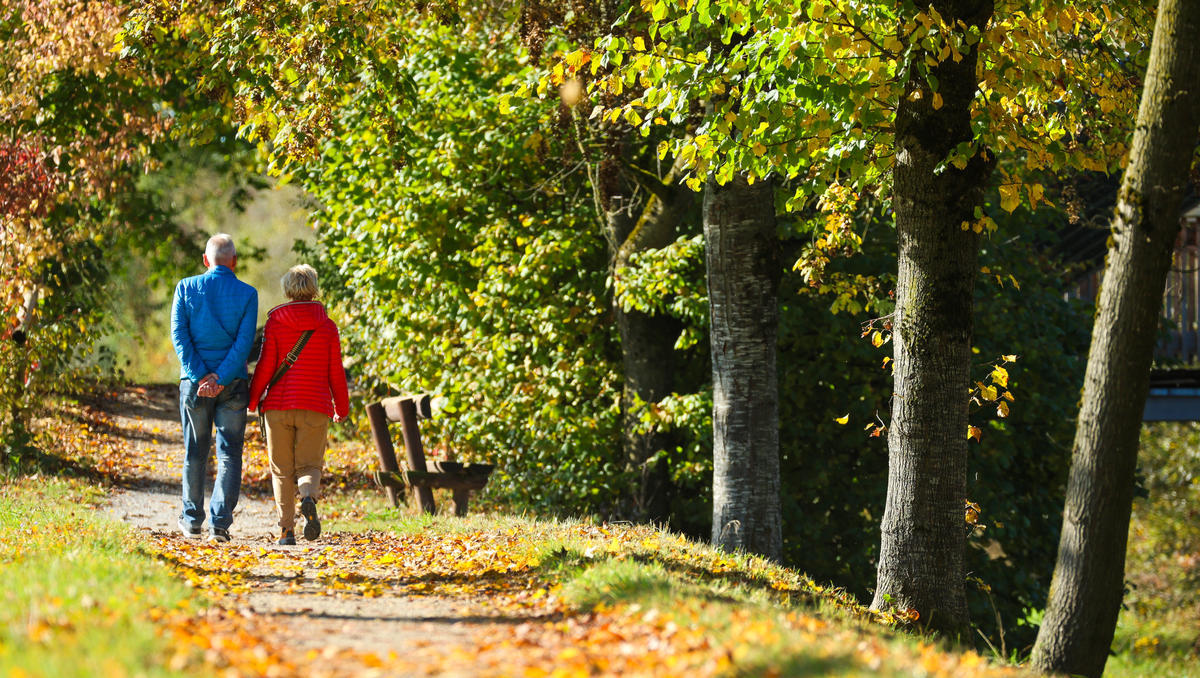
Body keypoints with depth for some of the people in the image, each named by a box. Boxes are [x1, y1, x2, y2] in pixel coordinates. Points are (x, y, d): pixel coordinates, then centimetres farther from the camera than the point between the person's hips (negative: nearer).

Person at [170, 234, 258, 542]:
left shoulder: (186, 288, 1)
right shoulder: (247, 294, -2)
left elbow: (179, 335, -6)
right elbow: (245, 341, -10)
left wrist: (200, 377, -10)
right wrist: (220, 379, -13)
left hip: (195, 381, 1)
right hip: (233, 384, -1)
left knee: (195, 453, 14)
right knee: (229, 453, 2)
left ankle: (192, 519, 23)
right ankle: (220, 523, -7)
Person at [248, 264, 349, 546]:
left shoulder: (275, 323, 0)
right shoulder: (327, 326, 4)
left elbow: (265, 366, -4)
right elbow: (335, 372, 6)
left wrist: (252, 399, 7)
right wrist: (342, 407, 17)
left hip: (278, 405, 0)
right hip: (315, 406, 0)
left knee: (282, 470, 7)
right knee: (309, 465, 4)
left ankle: (286, 529, -1)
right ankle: (309, 497, -30)